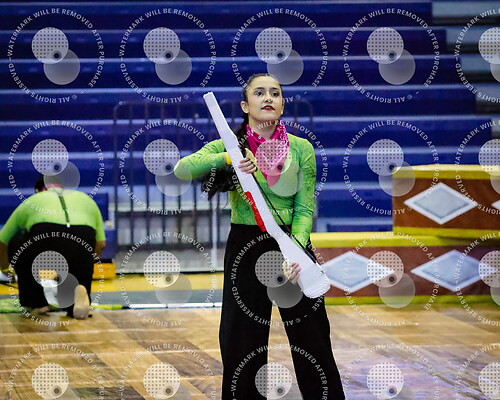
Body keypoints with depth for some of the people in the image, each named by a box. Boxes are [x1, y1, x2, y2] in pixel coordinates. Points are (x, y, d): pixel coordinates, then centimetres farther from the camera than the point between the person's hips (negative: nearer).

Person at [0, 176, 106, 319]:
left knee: (15, 247, 30)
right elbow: (101, 243, 31)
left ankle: (38, 302, 18)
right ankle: (77, 294, -10)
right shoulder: (87, 199, 35)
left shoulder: (31, 201, 30)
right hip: (83, 246, 2)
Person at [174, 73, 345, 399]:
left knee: (312, 342, 3)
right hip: (245, 249, 0)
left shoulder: (301, 148, 0)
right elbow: (182, 169, -17)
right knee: (242, 343, 5)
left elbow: (305, 208, -4)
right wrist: (227, 159, -32)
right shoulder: (230, 146, -2)